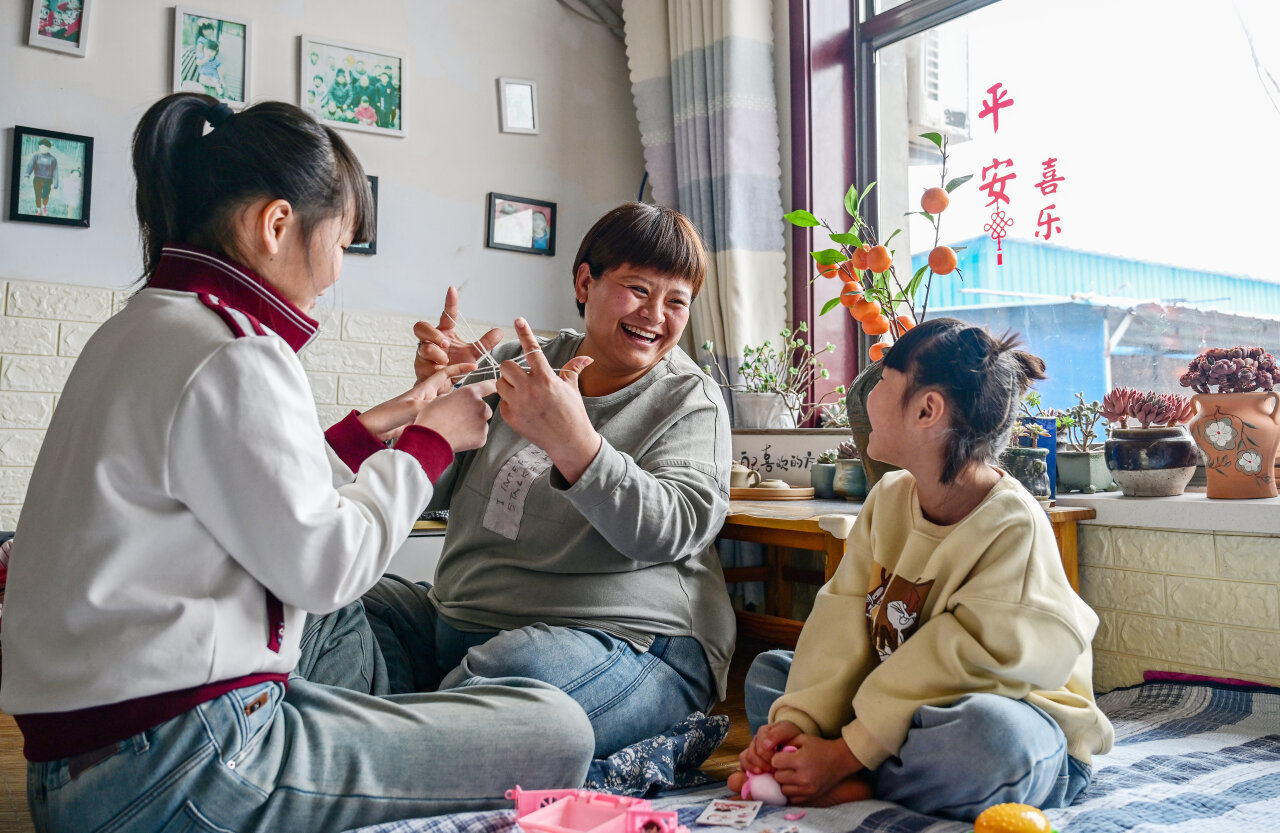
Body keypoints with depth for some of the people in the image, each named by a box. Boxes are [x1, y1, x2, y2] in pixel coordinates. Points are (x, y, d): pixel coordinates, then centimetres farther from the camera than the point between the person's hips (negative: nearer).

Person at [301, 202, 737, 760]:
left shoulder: (690, 400, 0)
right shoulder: (519, 365, 11)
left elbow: (675, 531, -19)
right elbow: (430, 492, 12)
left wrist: (571, 441, -32)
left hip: (625, 641, -5)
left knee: (512, 675, -36)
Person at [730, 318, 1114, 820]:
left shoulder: (1013, 526, -23)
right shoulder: (889, 497, 1)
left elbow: (960, 669, -25)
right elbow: (844, 619, -4)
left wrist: (845, 756, -24)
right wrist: (800, 717, -17)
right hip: (902, 706, 7)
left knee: (987, 732, -41)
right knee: (768, 670, 7)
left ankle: (849, 783, -18)